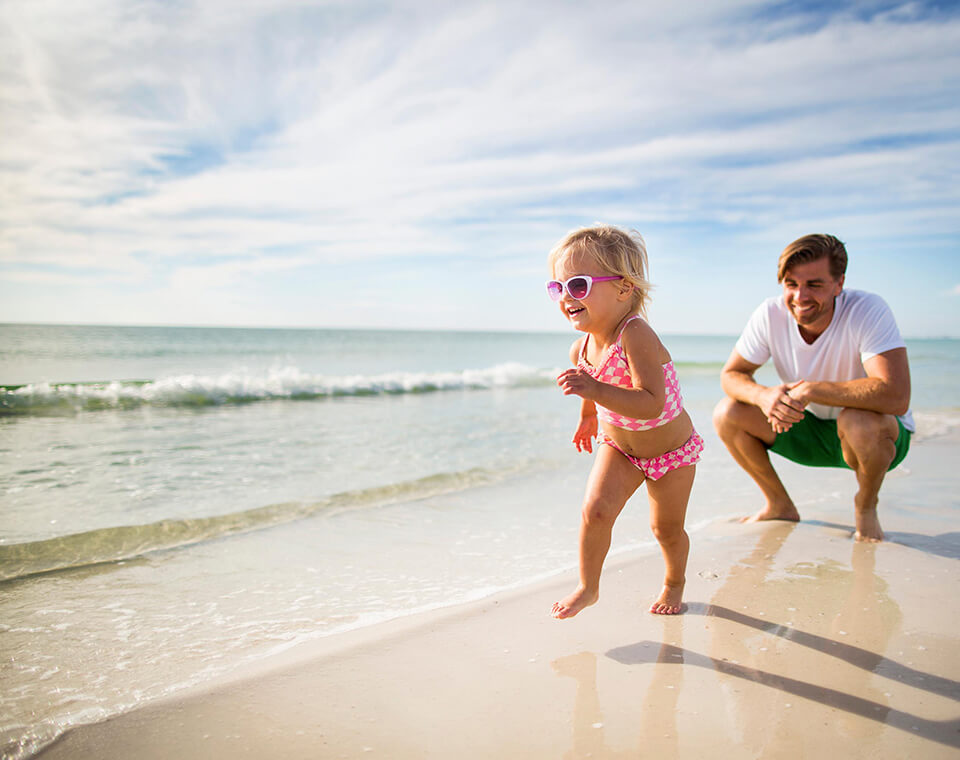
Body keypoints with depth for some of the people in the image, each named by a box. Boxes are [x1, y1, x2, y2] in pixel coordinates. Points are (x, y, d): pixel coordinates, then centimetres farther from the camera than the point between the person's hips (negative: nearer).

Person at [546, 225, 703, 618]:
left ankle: (674, 583, 41)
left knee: (667, 529, 11)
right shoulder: (581, 348, -13)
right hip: (617, 445, 5)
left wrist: (594, 389, -54)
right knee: (595, 510, -13)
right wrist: (588, 414, 24)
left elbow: (651, 404, -46)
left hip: (671, 450, -4)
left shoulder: (635, 336, -36)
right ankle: (588, 587, 8)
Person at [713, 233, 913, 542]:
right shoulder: (771, 314, -16)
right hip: (811, 428, 4)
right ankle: (781, 505, 8)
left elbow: (895, 397, -39)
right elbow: (731, 375, -8)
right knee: (727, 414, -14)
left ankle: (866, 508, -4)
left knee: (860, 420, -38)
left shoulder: (868, 310, -28)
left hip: (883, 436, -4)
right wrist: (764, 395, -31)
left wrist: (809, 389, -38)